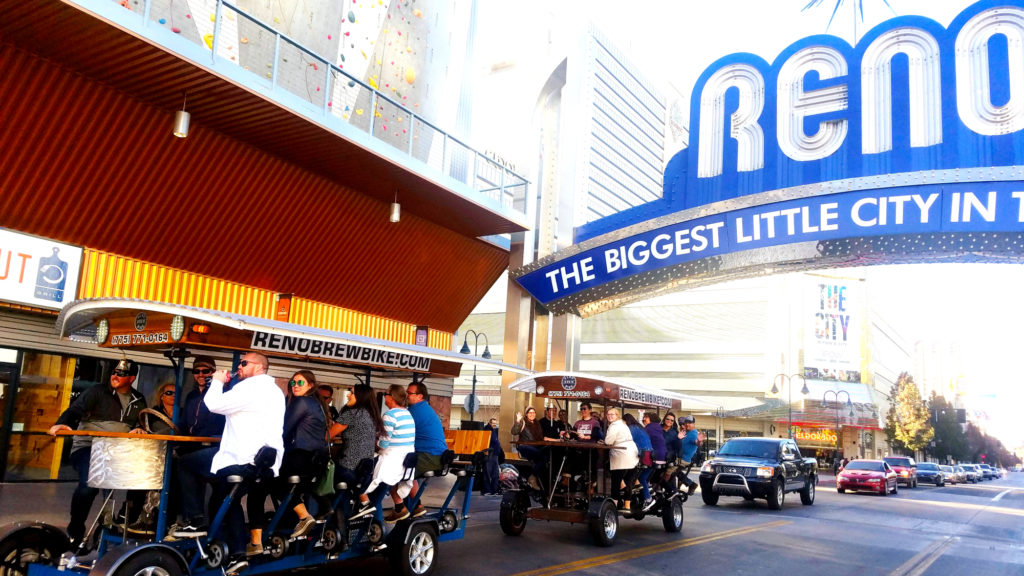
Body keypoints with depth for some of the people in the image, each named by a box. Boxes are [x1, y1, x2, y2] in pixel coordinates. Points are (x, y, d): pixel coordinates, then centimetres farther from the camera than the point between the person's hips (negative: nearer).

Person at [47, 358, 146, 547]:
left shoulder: (139, 401, 14)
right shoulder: (98, 392, -1)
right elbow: (76, 409, -13)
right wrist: (62, 423, -33)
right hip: (87, 446, -5)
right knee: (89, 483, -28)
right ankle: (75, 531, -7)